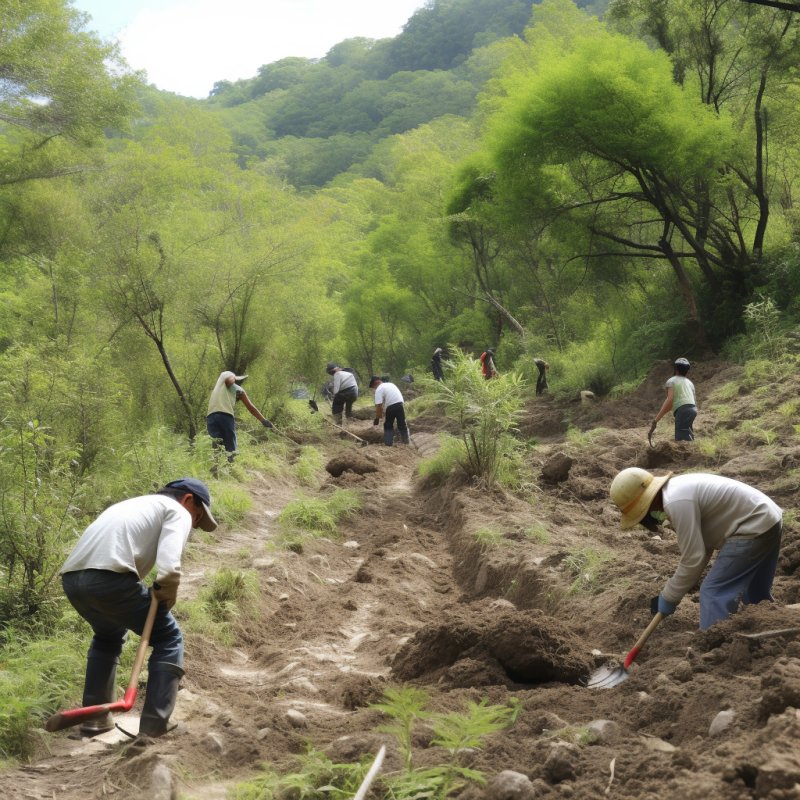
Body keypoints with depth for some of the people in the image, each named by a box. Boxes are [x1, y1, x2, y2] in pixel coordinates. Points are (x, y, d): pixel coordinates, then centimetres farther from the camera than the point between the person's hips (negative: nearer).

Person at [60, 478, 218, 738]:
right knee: (169, 638, 10)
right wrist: (166, 598, 1)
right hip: (109, 577, -8)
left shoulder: (134, 504, 36)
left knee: (108, 637, 34)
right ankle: (153, 728, 3)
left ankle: (94, 718, 33)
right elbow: (168, 566, -9)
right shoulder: (177, 511, 12)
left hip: (71, 577, 8)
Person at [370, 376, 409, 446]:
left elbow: (378, 405, -8)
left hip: (391, 406, -6)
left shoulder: (379, 389, -1)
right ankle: (406, 440, 26)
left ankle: (388, 443, 11)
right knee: (402, 424, 18)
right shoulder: (390, 384, 22)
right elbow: (400, 393, 26)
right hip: (400, 403, 6)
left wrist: (377, 418, -2)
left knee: (388, 425, 10)